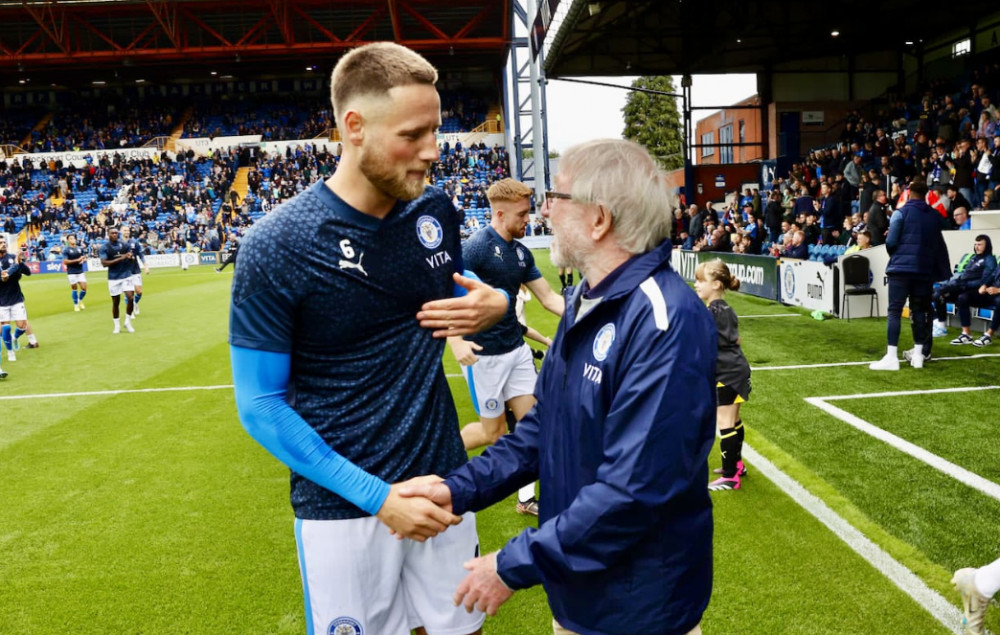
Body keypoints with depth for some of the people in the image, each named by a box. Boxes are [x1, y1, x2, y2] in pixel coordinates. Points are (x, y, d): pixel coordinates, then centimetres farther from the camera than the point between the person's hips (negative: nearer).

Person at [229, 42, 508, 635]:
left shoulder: (436, 211, -3)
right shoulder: (278, 245, -17)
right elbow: (261, 406, -13)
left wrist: (495, 306, -9)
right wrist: (379, 498, -17)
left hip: (443, 479, 5)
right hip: (345, 504, -4)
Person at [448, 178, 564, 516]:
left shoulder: (521, 252, 6)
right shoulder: (476, 247, -17)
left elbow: (549, 298, 11)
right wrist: (455, 341, -32)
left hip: (516, 348, 7)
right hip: (484, 355, -7)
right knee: (493, 430, 4)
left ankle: (527, 498, 17)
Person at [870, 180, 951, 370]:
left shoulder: (901, 213, -5)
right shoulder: (935, 216, 10)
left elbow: (890, 242, -7)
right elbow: (940, 246, 12)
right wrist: (943, 272, 18)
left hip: (901, 267, -4)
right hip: (924, 269, 5)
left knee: (894, 311, -5)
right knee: (919, 310, 12)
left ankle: (891, 357, -10)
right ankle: (918, 355, 15)